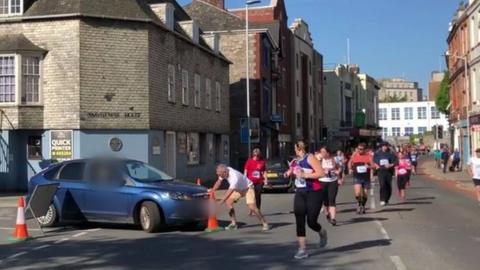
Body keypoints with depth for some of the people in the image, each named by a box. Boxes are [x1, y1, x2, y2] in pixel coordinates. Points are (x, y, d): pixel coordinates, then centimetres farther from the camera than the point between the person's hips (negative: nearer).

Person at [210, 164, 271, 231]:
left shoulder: (234, 177, -39)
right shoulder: (224, 171, -16)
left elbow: (229, 192, -37)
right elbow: (219, 182, 3)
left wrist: (220, 202, -34)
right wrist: (212, 191, 2)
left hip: (248, 188, -8)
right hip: (238, 189, 8)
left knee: (251, 206, -22)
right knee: (228, 202, -7)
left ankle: (265, 224, -9)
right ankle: (234, 223, 2)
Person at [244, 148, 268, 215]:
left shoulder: (262, 162, 4)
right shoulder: (249, 161, 1)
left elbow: (264, 172, 7)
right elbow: (245, 171, 2)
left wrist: (266, 180, 0)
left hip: (259, 182, 1)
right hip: (251, 182, -1)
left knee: (258, 196, 5)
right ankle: (251, 211, 12)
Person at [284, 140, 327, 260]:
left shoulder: (310, 158, -13)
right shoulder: (295, 161, 8)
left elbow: (321, 173, -21)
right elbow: (292, 172, 29)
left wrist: (304, 175, -23)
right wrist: (289, 173, 6)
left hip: (314, 193, -6)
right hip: (300, 193, 6)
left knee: (311, 222, -3)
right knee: (299, 221, -5)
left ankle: (322, 233, 32)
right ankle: (302, 249, -1)